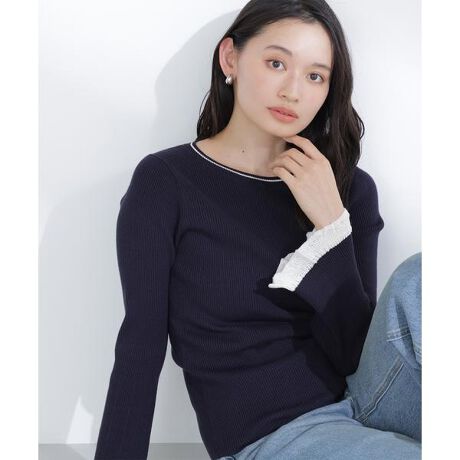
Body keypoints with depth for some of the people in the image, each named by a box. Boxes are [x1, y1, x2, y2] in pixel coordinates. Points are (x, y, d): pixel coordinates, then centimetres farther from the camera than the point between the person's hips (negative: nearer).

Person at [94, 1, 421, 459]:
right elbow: (140, 348, -5)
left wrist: (331, 225, -16)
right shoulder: (166, 182, -7)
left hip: (361, 398, 4)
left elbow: (354, 354, -5)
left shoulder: (350, 188, 3)